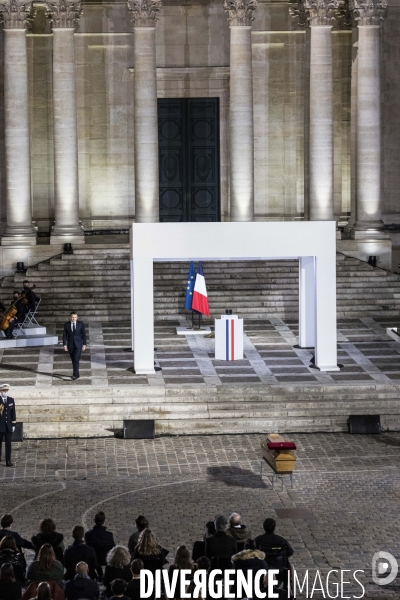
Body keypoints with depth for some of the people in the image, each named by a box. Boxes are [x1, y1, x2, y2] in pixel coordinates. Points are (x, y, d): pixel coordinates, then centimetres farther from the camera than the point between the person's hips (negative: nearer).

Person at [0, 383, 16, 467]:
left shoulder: (11, 400, 4)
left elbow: (13, 413, 6)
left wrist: (13, 424, 3)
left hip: (8, 426, 2)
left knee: (8, 444, -2)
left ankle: (8, 461, -3)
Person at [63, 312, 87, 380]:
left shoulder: (81, 324, -4)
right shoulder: (66, 324, -2)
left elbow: (84, 334, 0)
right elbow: (64, 335, 0)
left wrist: (84, 344, -4)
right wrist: (65, 345, -7)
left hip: (78, 344, -2)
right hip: (70, 345, 2)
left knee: (76, 359, -16)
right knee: (73, 360, 8)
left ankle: (75, 375, -19)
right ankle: (76, 374, 20)